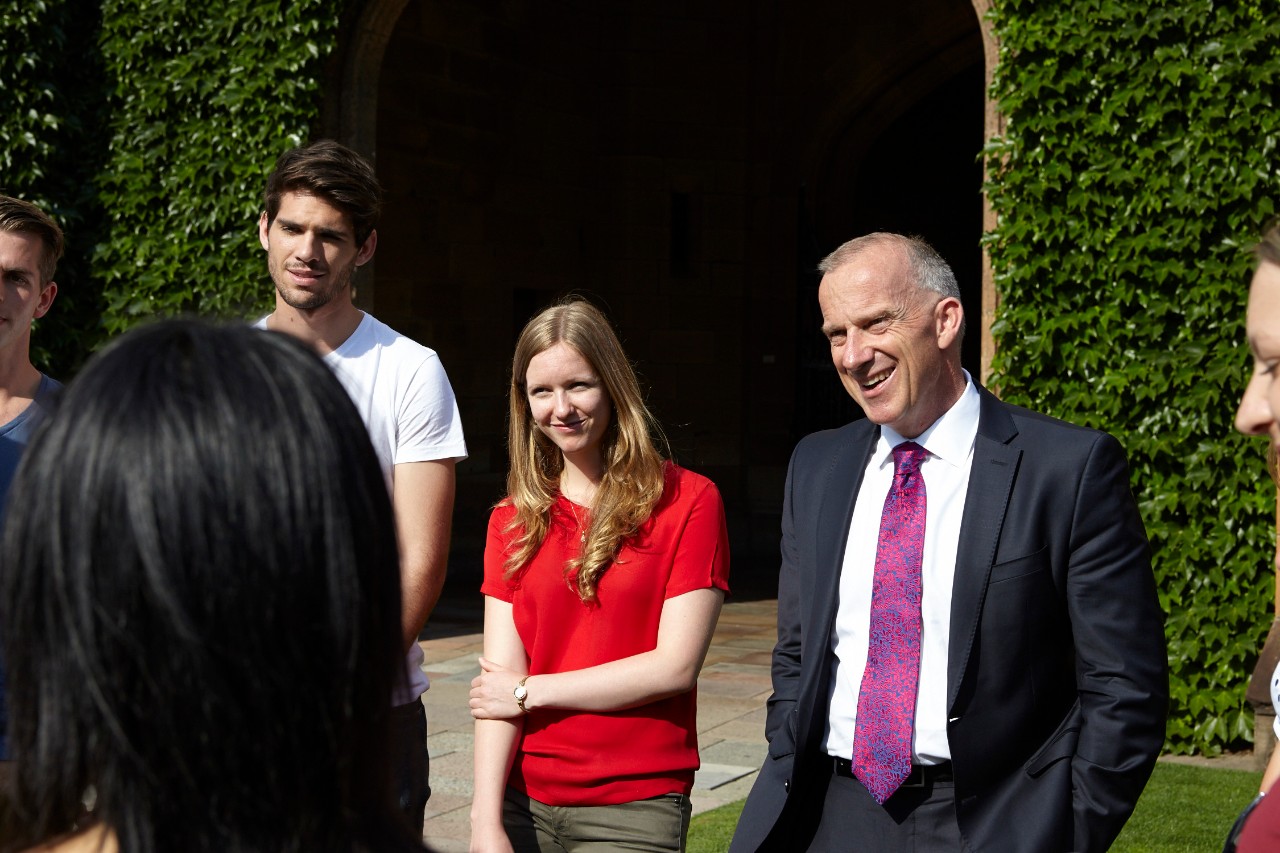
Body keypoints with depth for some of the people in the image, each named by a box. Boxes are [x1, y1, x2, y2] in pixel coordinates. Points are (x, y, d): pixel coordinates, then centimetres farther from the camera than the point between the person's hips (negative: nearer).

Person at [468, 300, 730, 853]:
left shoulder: (689, 502, -3)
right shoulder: (513, 519, 7)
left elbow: (676, 666, -9)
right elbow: (499, 678, -1)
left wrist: (530, 692, -5)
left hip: (634, 807, -3)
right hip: (523, 799, 3)